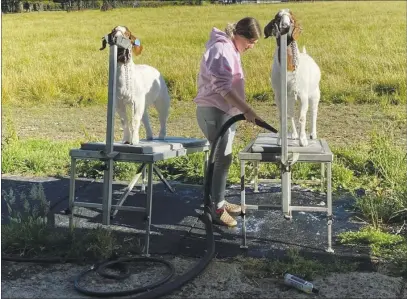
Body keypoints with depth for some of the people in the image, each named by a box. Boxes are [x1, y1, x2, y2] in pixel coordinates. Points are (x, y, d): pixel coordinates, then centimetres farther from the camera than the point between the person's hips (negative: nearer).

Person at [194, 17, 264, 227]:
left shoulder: (231, 49, 14)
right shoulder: (221, 48, -16)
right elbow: (222, 86, -25)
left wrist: (243, 109, 13)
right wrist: (246, 109, -29)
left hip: (226, 111, 10)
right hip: (214, 111, -10)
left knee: (221, 157, 13)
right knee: (223, 158, -9)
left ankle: (219, 201, 23)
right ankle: (217, 209, -2)